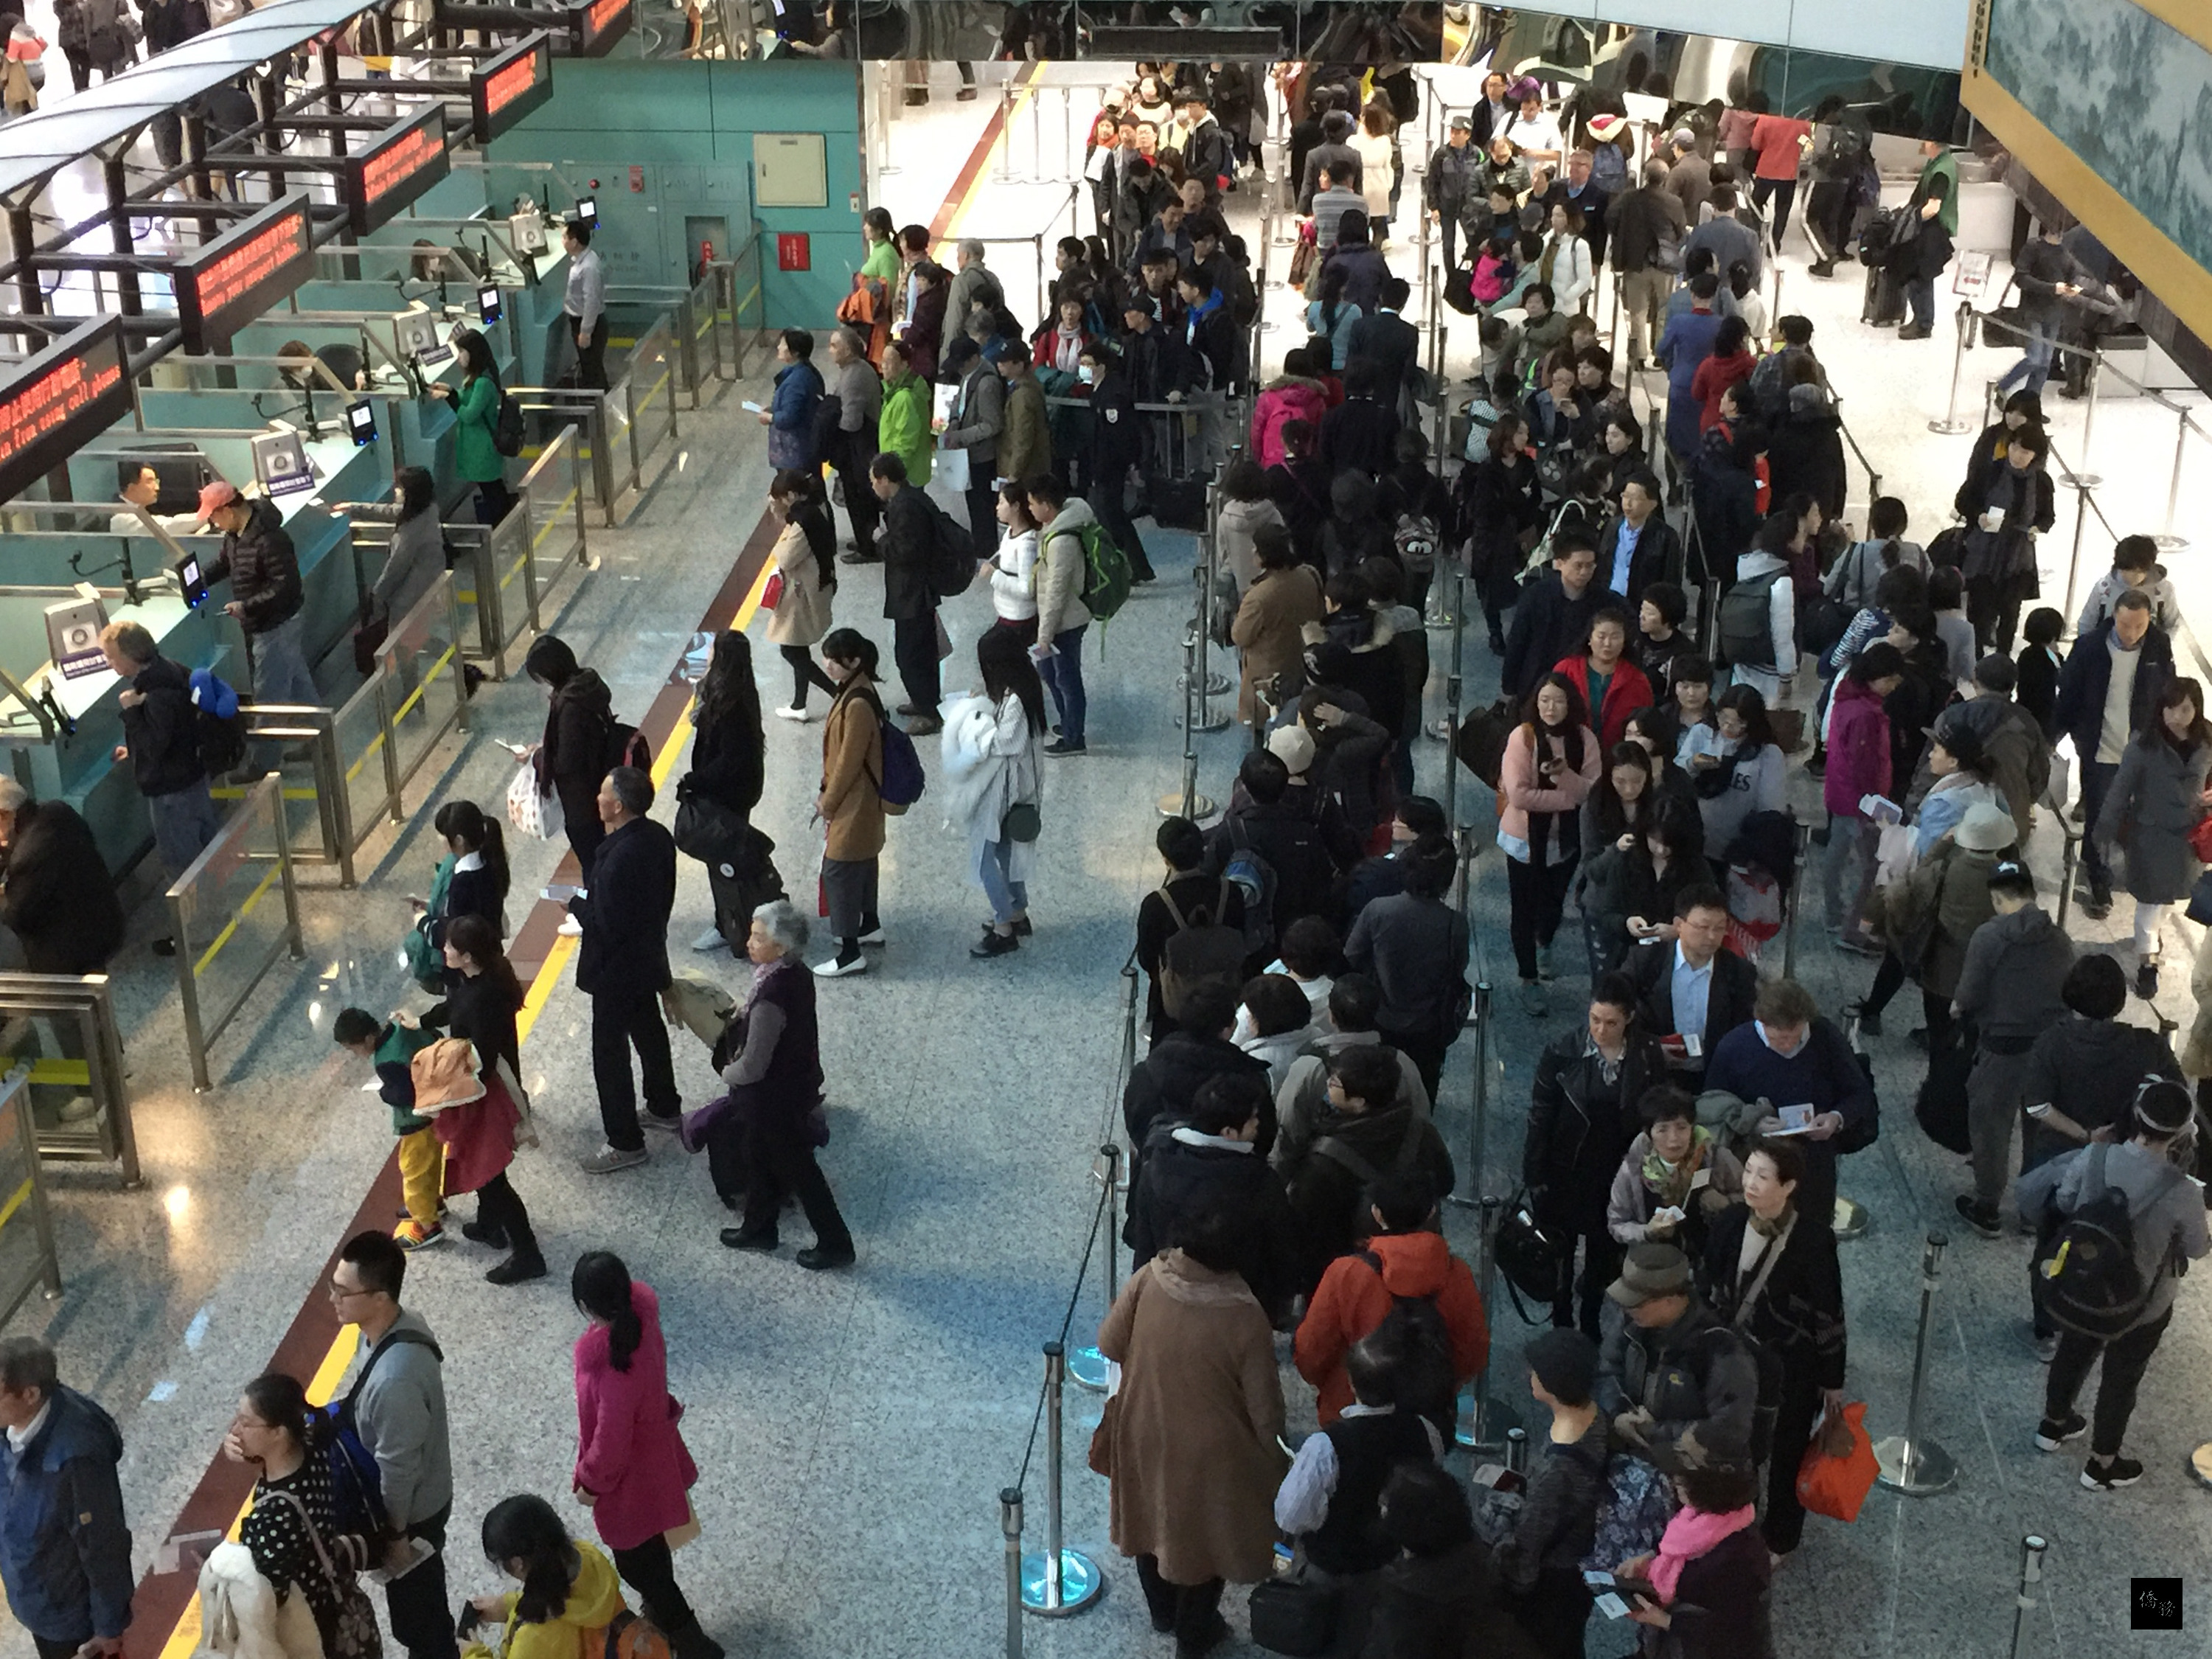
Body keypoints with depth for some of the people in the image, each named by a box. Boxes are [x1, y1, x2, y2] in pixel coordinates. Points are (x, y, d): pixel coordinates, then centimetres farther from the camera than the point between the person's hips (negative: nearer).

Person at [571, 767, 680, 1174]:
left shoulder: (620, 857, -33)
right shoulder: (658, 837, -5)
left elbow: (606, 924, -29)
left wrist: (577, 905, -11)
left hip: (616, 968, -9)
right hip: (649, 956, 9)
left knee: (610, 1051, 5)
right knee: (649, 1032, 27)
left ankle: (625, 1143, 15)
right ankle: (665, 1109, 45)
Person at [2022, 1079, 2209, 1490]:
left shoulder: (2094, 1158, -24)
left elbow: (2062, 1205, -6)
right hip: (2142, 1307, -3)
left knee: (2073, 1353, 30)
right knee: (2122, 1379, 21)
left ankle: (2053, 1425, 55)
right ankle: (2102, 1465, 42)